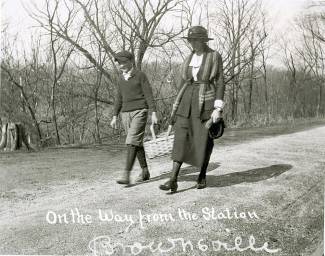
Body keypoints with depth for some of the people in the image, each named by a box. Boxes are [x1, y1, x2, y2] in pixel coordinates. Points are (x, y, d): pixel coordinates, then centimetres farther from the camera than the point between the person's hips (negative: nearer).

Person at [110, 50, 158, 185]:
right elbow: (119, 98, 17)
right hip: (126, 114, 6)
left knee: (132, 142, -16)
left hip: (140, 112, -6)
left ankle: (126, 175, -19)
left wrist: (154, 113, -14)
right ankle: (145, 172, 21)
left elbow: (149, 95, -7)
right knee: (137, 143, 9)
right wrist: (115, 116, 13)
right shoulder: (121, 78, 14)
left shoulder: (140, 75, -3)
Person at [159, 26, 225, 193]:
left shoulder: (215, 56, -2)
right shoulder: (190, 57, 14)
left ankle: (202, 176, 23)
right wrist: (178, 106, 14)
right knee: (181, 138, -7)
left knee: (204, 141, 3)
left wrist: (218, 109, -15)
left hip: (206, 102, -4)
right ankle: (173, 181, -10)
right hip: (188, 101, 4)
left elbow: (220, 83, -7)